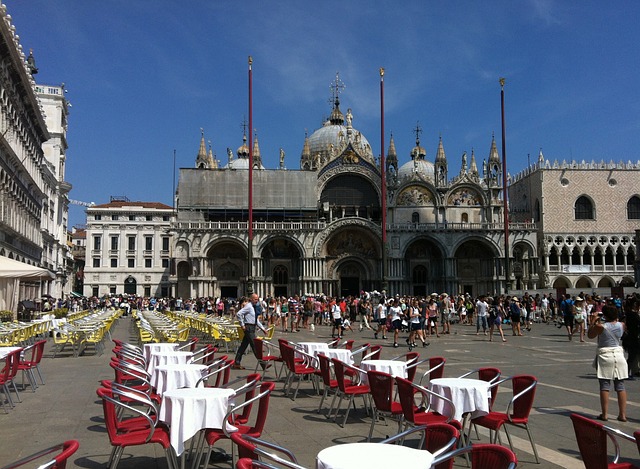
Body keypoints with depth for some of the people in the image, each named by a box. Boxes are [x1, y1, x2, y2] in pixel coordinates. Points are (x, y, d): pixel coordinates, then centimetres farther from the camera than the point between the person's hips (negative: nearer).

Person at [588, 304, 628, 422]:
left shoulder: (600, 326, -11)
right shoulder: (621, 325, 1)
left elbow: (590, 335, 4)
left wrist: (592, 323, 10)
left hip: (605, 356, -4)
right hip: (619, 354, 4)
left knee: (605, 386, 1)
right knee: (620, 386, 7)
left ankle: (604, 414, 2)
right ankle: (622, 414, 7)